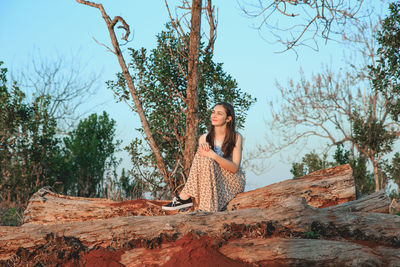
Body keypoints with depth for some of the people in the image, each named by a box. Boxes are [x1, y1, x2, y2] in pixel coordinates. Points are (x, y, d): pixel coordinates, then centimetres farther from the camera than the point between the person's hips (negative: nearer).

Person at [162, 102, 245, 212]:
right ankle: (186, 198, -28)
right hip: (213, 181, 3)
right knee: (203, 159, -26)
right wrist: (203, 147, -24)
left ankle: (185, 197, -25)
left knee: (206, 161, -28)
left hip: (233, 181, -3)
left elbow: (235, 168, -13)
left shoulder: (236, 137, -6)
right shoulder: (204, 138, 4)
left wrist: (214, 155, -26)